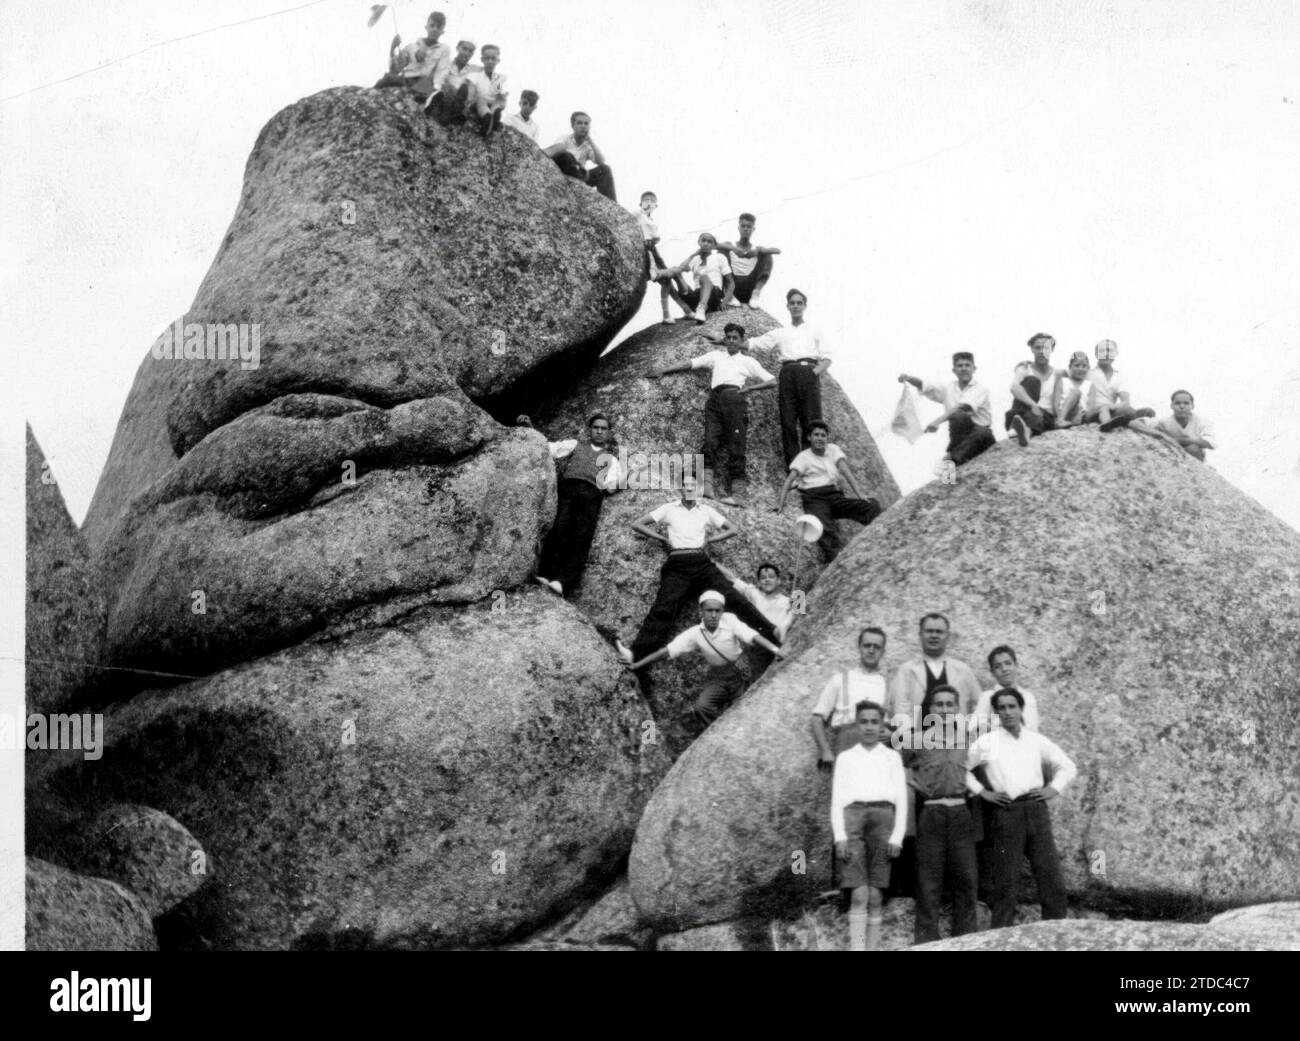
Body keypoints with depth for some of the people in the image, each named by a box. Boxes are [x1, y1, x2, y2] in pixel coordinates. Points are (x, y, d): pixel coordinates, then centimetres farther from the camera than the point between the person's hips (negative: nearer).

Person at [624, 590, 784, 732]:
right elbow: (666, 651, -10)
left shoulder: (729, 621, -18)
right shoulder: (694, 634, -12)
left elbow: (753, 637, -28)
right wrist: (636, 665, -12)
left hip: (738, 674, -1)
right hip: (716, 677, 1)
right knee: (701, 707, -22)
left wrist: (775, 649, -45)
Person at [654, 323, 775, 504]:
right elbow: (689, 364, 19)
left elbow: (772, 381, 17)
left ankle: (738, 490, -18)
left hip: (734, 397, -2)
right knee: (710, 441, -14)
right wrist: (664, 370, 9)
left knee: (736, 446, -11)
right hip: (715, 399, 2)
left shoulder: (748, 361, 21)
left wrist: (749, 388, 3)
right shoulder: (716, 356, 27)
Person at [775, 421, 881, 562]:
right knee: (826, 529, -36)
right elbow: (790, 478, -3)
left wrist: (858, 493, -12)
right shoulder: (803, 457, 8)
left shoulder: (834, 450, 16)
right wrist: (781, 500, -19)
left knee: (873, 506, -20)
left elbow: (845, 470, 2)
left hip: (835, 496, 4)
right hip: (814, 499, -4)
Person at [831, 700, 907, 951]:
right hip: (852, 816, -1)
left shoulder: (892, 757, 18)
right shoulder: (845, 758, 17)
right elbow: (836, 799, 10)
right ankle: (856, 947, -15)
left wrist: (897, 837, 0)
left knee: (874, 896, -3)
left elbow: (902, 800, 12)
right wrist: (839, 837, -3)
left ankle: (873, 947, 0)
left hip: (883, 816, 1)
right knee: (859, 895, -11)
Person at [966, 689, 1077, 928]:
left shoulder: (1037, 741, 14)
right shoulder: (986, 743, 7)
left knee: (1051, 876, -3)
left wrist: (1054, 788, 8)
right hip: (1005, 812, -2)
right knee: (1006, 881, -4)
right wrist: (981, 791, 3)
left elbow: (1067, 767, 22)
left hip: (1036, 809, 2)